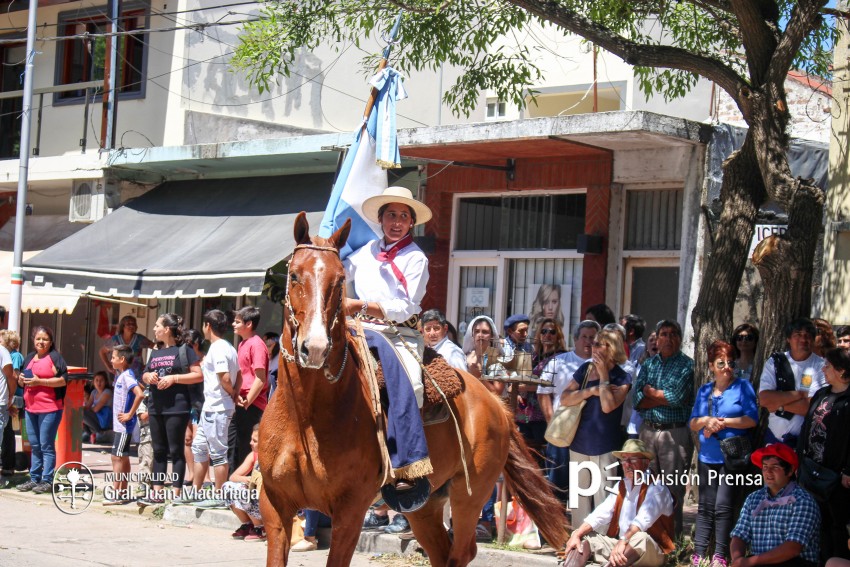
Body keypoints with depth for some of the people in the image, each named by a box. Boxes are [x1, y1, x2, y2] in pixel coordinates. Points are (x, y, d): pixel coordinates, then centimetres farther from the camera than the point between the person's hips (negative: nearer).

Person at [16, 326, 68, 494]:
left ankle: (47, 481, -2)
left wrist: (39, 381, -17)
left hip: (50, 409, -7)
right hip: (31, 408, 7)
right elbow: (23, 381, 27)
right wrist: (21, 379, 2)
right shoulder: (29, 358, 17)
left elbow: (63, 380, -14)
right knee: (34, 445, 12)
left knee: (46, 446, -5)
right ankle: (34, 479, 17)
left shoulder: (55, 357, -4)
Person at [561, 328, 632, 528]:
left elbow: (608, 406, -18)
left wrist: (603, 376, -13)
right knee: (579, 497, 10)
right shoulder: (585, 369, 8)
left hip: (604, 448, -5)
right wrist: (592, 391, -12)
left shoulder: (622, 378, -4)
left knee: (602, 498, -7)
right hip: (579, 443, 5)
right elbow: (564, 399, 0)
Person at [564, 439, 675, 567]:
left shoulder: (656, 488, -7)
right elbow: (601, 513, 5)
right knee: (582, 537, -1)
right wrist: (577, 535, -10)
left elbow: (644, 519, -24)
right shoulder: (621, 485, 15)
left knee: (639, 538, -37)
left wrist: (623, 542, -38)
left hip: (649, 549, -7)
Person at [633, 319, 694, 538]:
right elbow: (638, 400, 2)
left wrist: (651, 392, -2)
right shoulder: (648, 365, 14)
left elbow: (678, 396, -15)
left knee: (673, 491, -4)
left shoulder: (687, 365, 0)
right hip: (648, 431, 5)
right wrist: (667, 398, -8)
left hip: (675, 433, -5)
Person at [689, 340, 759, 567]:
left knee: (723, 506, -10)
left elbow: (752, 419, -9)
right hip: (708, 457, 5)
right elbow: (693, 424, 13)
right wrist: (706, 421, -8)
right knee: (705, 507, 7)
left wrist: (723, 422, -12)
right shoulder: (704, 391, 14)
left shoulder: (743, 386, -1)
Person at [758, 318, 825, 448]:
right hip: (773, 437, 3)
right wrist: (800, 394, -15)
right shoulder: (775, 362, 0)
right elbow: (764, 399, -11)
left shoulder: (821, 366, -9)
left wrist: (778, 404, -14)